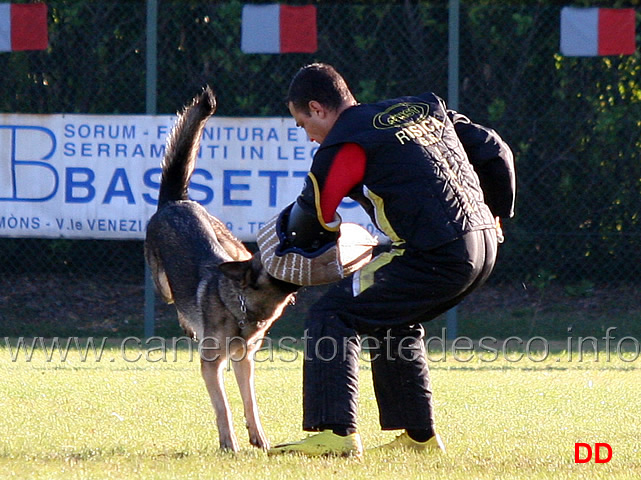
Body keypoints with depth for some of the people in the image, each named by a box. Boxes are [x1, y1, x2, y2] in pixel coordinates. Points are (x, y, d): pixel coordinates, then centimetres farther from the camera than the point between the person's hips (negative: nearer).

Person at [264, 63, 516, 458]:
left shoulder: (345, 144, -2)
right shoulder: (425, 109, 20)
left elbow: (311, 216, 3)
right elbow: (494, 152, 21)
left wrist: (290, 244, 25)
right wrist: (496, 215, 31)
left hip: (436, 258, -9)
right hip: (484, 247, 9)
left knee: (332, 316, -1)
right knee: (394, 323, 28)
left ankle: (335, 434, -10)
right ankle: (419, 436, 29)